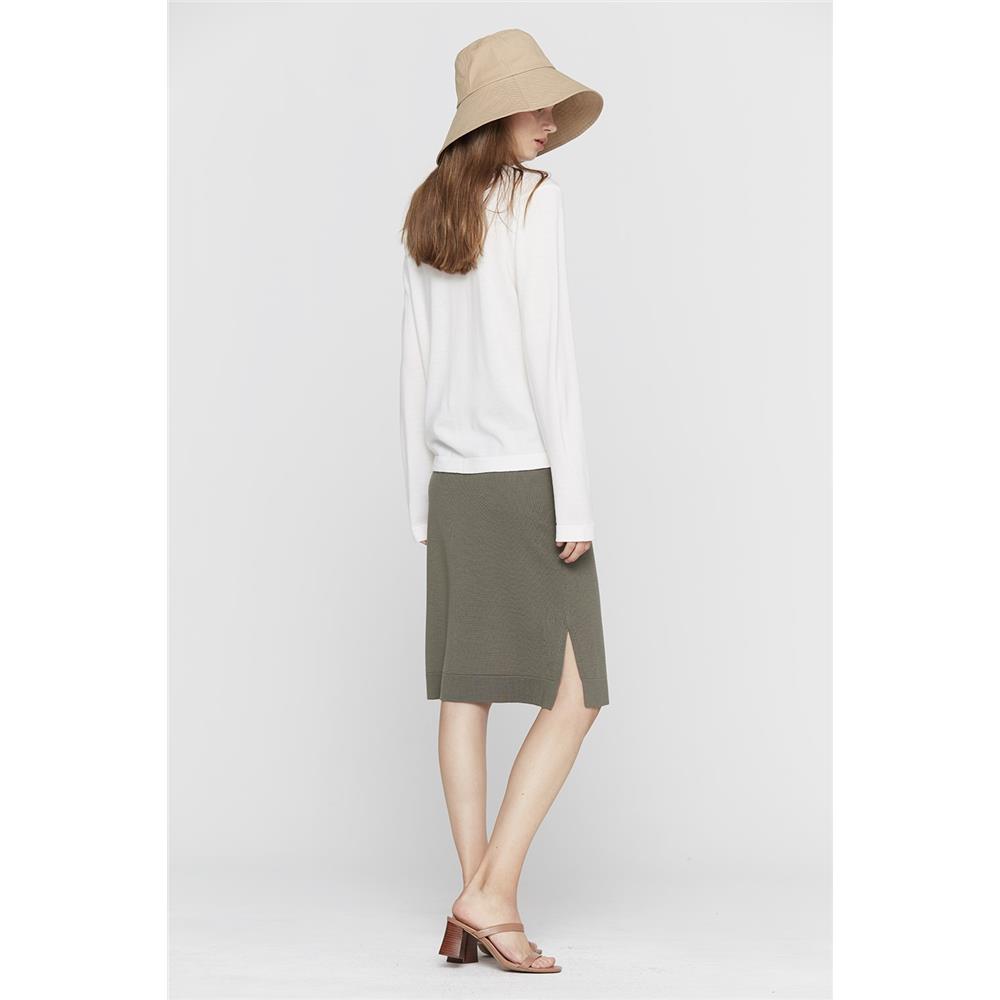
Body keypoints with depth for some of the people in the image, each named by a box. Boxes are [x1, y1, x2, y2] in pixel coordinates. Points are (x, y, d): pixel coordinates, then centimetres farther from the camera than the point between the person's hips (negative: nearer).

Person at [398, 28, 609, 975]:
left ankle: (473, 907, 11)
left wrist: (421, 497, 15)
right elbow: (548, 356, -14)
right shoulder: (532, 198, -8)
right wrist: (576, 504, -12)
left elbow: (414, 367, 12)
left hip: (454, 480, 7)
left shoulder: (428, 213, 12)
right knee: (573, 698, 1)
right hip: (526, 477, -7)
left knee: (465, 690, 7)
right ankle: (492, 895, -3)